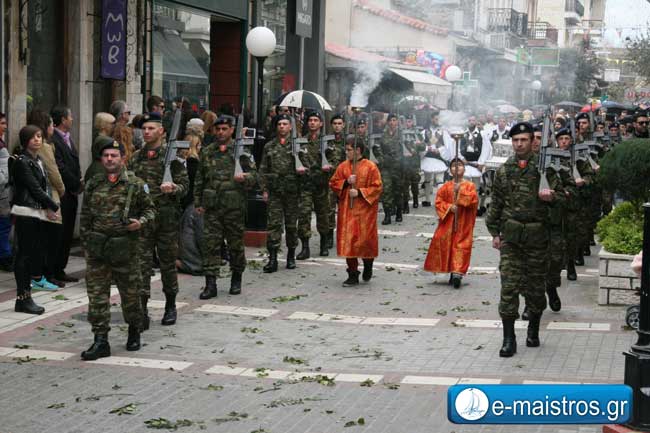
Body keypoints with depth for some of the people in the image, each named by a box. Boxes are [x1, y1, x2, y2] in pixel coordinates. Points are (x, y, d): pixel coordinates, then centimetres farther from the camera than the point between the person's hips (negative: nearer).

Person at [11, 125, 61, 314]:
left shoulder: (38, 160, 15)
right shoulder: (22, 162, -10)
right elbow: (34, 188, -12)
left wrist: (48, 208, -1)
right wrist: (53, 207, -6)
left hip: (39, 212, 8)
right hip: (26, 213, -8)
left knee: (36, 251, 7)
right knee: (24, 254, -6)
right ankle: (23, 298, -4)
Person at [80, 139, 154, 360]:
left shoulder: (135, 184, -2)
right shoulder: (93, 184, 7)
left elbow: (149, 209, 6)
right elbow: (85, 215, 13)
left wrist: (141, 222, -14)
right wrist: (86, 240, 8)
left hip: (124, 249, -2)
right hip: (96, 249, 2)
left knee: (129, 292, 9)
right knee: (97, 295, 0)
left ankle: (134, 331, 32)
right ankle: (100, 341, 4)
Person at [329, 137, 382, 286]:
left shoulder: (370, 167, -5)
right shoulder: (343, 166, 7)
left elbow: (377, 187, -7)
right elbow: (333, 183, 9)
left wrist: (360, 192, -17)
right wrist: (346, 182, -9)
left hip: (365, 211, -3)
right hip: (347, 211, 3)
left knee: (365, 240, -1)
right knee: (348, 241, 0)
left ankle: (368, 267, 29)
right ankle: (353, 275, 7)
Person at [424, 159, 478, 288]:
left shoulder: (470, 186, 2)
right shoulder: (446, 186, 7)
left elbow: (474, 200, -12)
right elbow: (438, 201, 3)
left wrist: (461, 191, -16)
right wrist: (449, 207, -13)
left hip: (463, 223, -2)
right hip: (448, 222, 2)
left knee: (461, 246, -10)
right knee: (446, 244, 0)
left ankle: (458, 273, -16)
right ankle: (452, 272, 13)